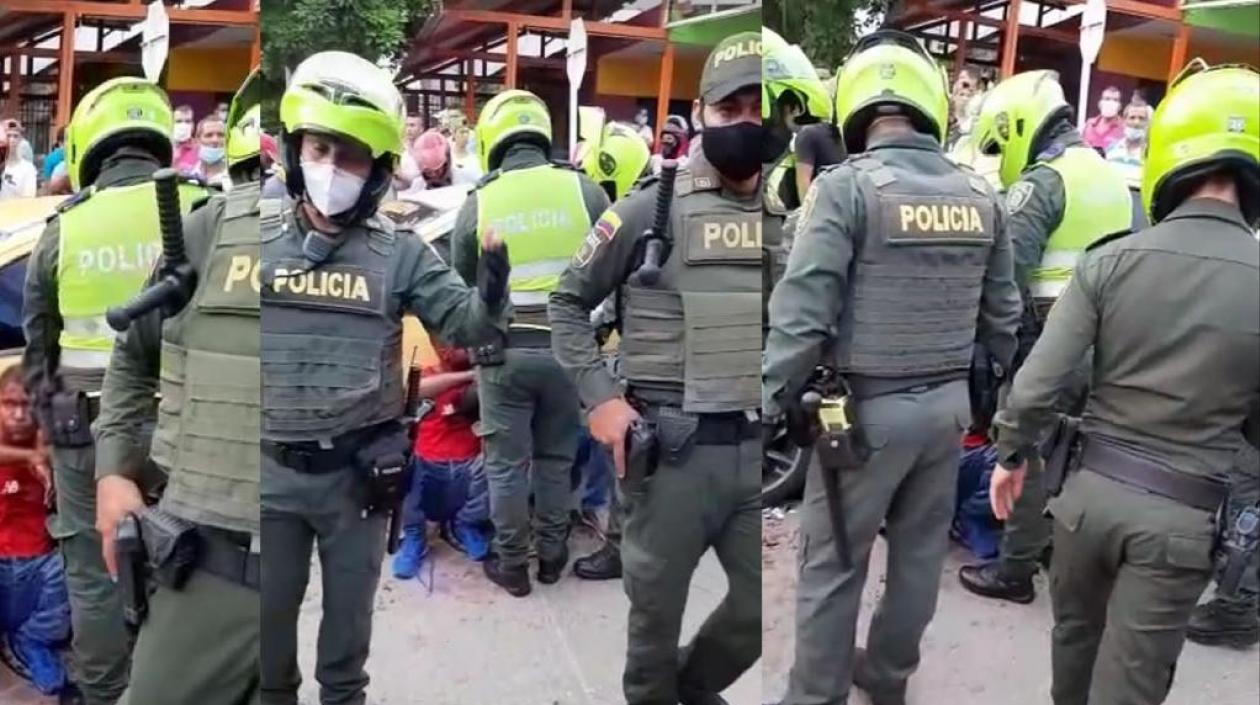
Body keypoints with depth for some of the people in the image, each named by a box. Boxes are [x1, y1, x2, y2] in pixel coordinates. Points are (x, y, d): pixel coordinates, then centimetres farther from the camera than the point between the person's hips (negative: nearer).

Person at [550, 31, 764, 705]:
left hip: (754, 448, 4)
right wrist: (599, 397, -8)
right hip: (674, 449, -4)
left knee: (761, 608, 13)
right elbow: (566, 302, 3)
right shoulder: (652, 207, -4)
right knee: (656, 605, 12)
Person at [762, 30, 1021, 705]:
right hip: (947, 404, 6)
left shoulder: (846, 186, -14)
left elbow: (802, 313, -19)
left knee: (832, 565, 7)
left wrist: (770, 403, -12)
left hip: (868, 408, -6)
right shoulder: (980, 194, 4)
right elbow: (1002, 314, 11)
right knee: (920, 552, 19)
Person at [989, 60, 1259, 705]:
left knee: (1074, 635, 25)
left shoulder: (1111, 259, -8)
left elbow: (1038, 381, -10)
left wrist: (1011, 455, 6)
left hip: (1092, 488, 2)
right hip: (1182, 515, -1)